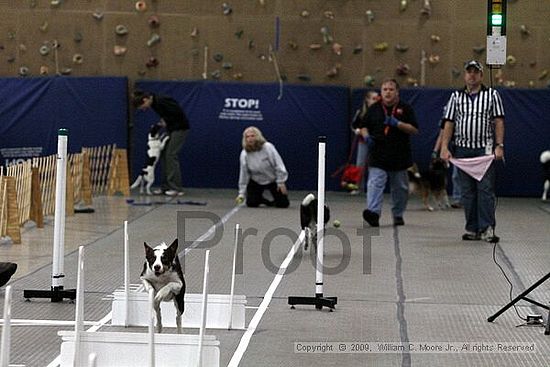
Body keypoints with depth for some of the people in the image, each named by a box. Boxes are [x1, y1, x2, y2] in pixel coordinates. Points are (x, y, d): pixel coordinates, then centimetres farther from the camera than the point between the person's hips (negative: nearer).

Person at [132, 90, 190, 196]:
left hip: (180, 128, -10)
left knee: (171, 155, -12)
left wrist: (166, 122, -14)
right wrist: (163, 121, 0)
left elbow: (179, 113, -25)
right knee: (164, 155, 7)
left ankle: (177, 188, -11)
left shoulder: (161, 101, -26)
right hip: (171, 128, 10)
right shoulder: (154, 103, 4)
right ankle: (165, 186, 10)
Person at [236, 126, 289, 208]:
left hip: (273, 180, -2)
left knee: (283, 204, -7)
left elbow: (278, 165, -17)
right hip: (256, 182, 2)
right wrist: (242, 193, -8)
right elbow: (244, 174, -7)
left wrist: (281, 182, -18)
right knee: (251, 203, -12)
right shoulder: (244, 154, -13)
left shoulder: (268, 147, -21)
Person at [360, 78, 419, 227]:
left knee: (400, 187, 11)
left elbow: (414, 129, -4)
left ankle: (398, 215, 26)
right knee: (375, 184, -17)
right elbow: (364, 126, 18)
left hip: (399, 157, 0)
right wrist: (367, 136, -4)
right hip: (378, 156, 0)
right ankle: (373, 212, -29)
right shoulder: (374, 109, 9)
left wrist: (397, 124, -17)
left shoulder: (405, 109, 2)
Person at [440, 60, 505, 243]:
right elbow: (449, 123, 9)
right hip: (463, 149, 3)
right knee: (467, 191, 4)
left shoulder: (492, 95, 6)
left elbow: (498, 122, 2)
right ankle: (472, 229, 9)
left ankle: (487, 229, -13)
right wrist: (444, 147, 0)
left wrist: (499, 145, -8)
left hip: (485, 149, -3)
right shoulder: (456, 97, 11)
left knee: (485, 189, -10)